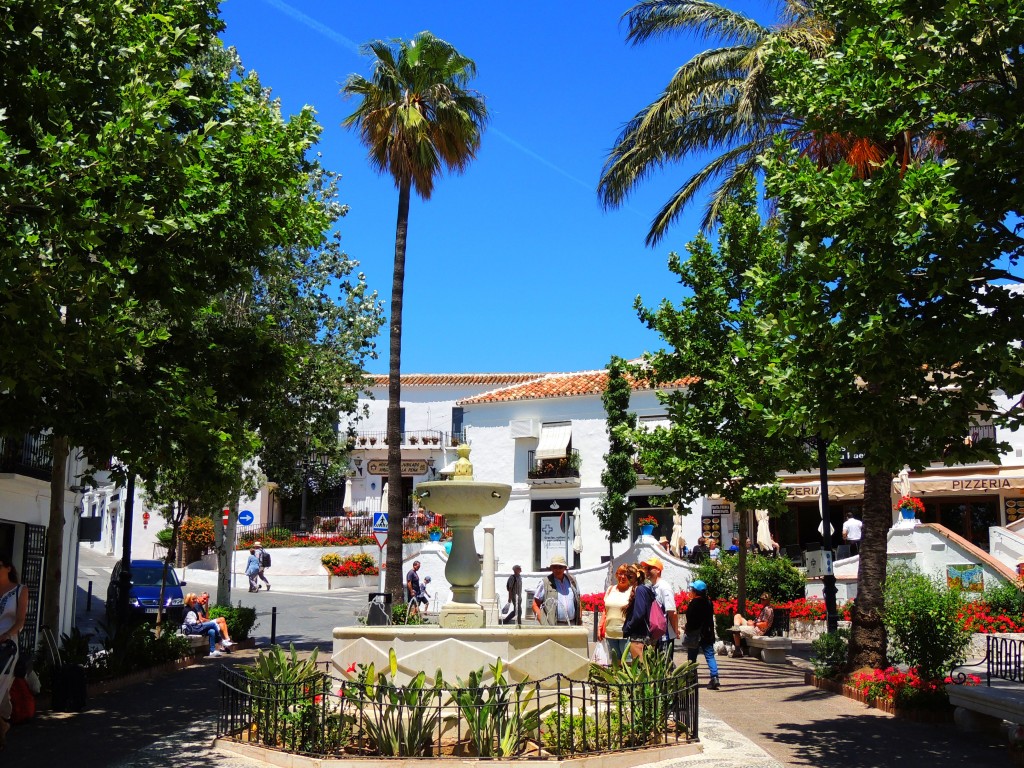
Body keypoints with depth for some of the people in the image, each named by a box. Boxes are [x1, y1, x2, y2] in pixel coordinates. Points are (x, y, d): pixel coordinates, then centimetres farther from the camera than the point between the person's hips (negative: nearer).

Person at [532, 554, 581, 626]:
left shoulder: (572, 581, 14)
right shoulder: (545, 583, 1)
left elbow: (578, 603, 21)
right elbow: (535, 605, 2)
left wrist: (580, 621, 11)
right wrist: (543, 624, -9)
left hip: (572, 626, 4)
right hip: (553, 626, -4)